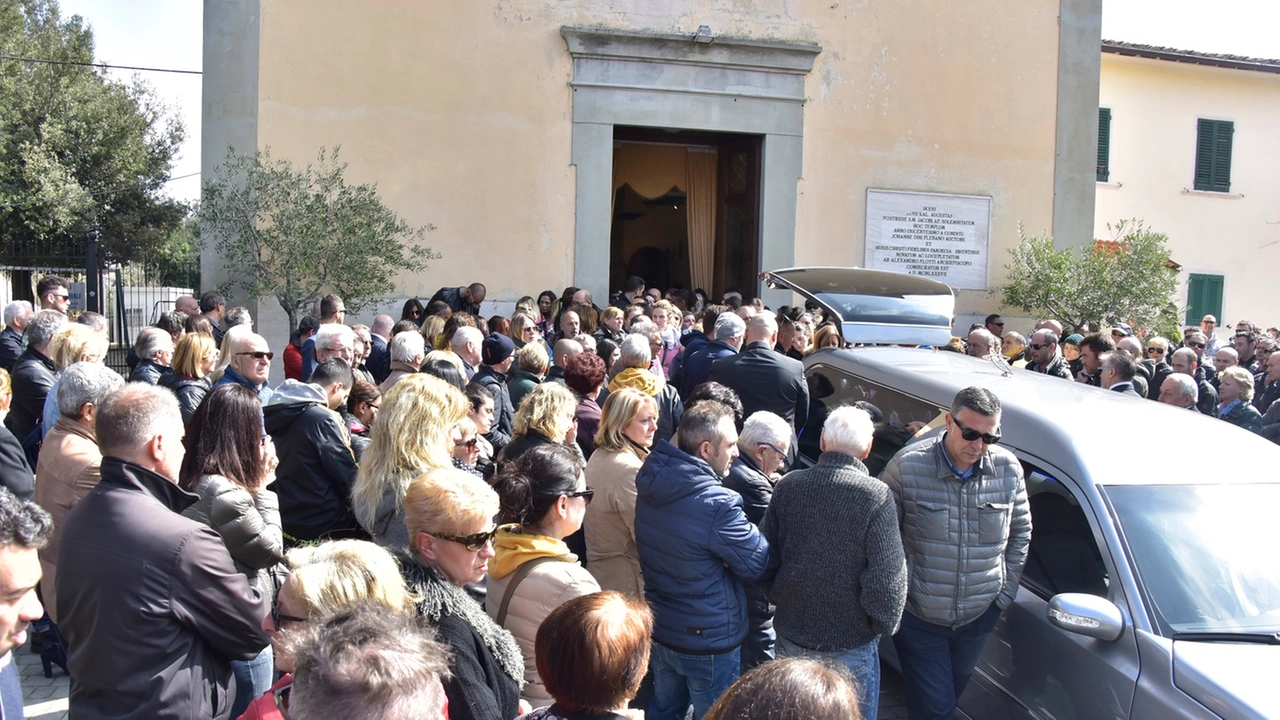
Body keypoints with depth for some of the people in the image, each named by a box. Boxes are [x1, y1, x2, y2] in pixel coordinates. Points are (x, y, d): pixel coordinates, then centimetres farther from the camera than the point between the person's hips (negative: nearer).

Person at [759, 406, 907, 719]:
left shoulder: (787, 486, -6)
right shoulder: (876, 496, -19)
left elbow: (764, 559, 1)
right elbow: (887, 578, -19)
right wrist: (883, 625, -1)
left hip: (791, 637, 4)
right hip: (851, 645, -4)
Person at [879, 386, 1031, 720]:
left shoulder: (1009, 468, -7)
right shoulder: (908, 465, -18)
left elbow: (1020, 533, 7)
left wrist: (1005, 593, 6)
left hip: (979, 616, 4)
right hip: (918, 617, -4)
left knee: (952, 693, 22)